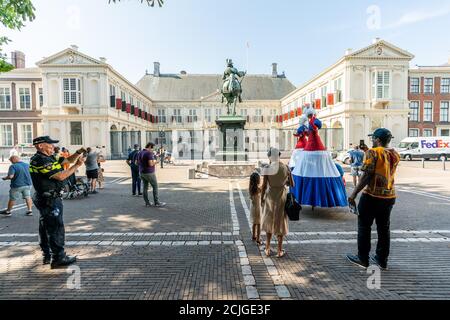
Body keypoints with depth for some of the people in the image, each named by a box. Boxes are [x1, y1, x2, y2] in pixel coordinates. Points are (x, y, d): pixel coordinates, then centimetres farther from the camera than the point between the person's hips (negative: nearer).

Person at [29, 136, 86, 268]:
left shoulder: (48, 158, 10)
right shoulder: (41, 160, -19)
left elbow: (67, 160, 15)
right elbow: (61, 176, -23)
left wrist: (78, 153, -3)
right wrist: (77, 165, -17)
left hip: (47, 199, 11)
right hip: (50, 200, -11)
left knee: (45, 228, 17)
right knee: (56, 228, -5)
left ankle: (47, 255, 29)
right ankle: (58, 258, 2)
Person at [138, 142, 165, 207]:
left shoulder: (140, 153, 9)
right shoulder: (149, 153, -18)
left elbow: (139, 162, 16)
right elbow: (151, 164, -25)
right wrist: (155, 161, -5)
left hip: (142, 172, 8)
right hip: (149, 173, -8)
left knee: (145, 187, 11)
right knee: (155, 187, 1)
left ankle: (147, 203, 14)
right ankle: (157, 202, 4)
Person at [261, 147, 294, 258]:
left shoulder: (267, 169, -12)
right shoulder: (286, 167, -5)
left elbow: (264, 186, -11)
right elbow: (292, 184, 0)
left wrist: (262, 199, 2)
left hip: (270, 196, -1)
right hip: (282, 196, 1)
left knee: (269, 221, 17)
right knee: (280, 222, 13)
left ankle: (268, 249, 22)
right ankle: (280, 251, 20)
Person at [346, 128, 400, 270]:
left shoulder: (373, 152, -13)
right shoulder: (395, 155, 7)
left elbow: (367, 175, -20)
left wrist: (354, 194, -18)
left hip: (372, 196, -6)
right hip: (390, 196, 7)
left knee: (364, 226, 6)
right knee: (384, 228, 15)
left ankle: (363, 259, 16)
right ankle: (382, 260, 25)